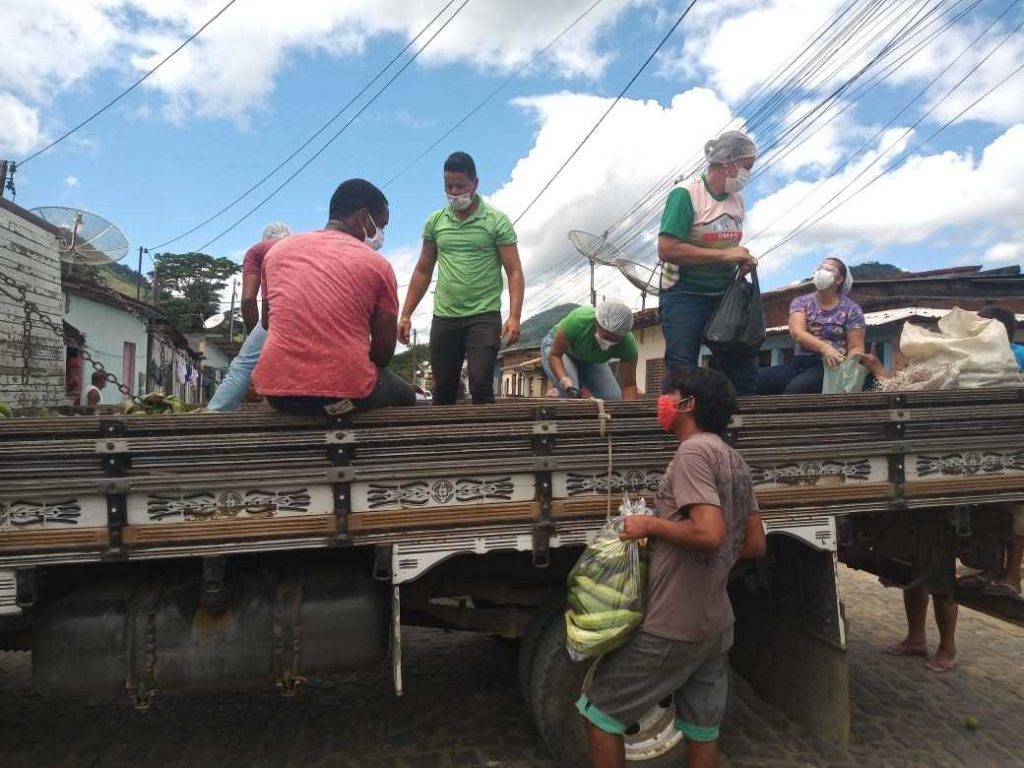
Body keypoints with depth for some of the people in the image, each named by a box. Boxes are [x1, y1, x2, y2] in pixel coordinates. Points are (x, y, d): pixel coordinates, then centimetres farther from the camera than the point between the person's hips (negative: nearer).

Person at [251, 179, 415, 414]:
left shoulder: (278, 250, 11)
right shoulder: (377, 264, -1)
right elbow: (384, 353, 1)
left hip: (277, 390, 4)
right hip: (346, 392, -4)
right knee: (406, 397, 27)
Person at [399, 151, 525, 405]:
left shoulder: (497, 221, -2)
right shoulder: (435, 221, 9)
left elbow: (514, 272, -5)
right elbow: (423, 271, 15)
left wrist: (514, 317, -18)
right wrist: (406, 315, 10)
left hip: (484, 317, -3)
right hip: (443, 318, 4)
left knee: (480, 386, -12)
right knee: (443, 391, 7)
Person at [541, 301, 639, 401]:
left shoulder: (628, 344, -33)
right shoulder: (577, 320, -40)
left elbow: (629, 385, -25)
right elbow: (554, 354, -29)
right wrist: (564, 380, -46)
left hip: (590, 360, 4)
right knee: (569, 393, -31)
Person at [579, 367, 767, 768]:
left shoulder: (694, 452, -17)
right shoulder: (735, 461, 10)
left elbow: (709, 533, -28)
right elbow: (755, 545, 12)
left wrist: (650, 524, -15)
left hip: (671, 627, -9)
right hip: (716, 624, 9)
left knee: (598, 709, 7)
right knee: (702, 730, 19)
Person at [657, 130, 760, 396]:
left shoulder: (737, 199, 8)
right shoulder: (686, 195, -12)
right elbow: (667, 250, -22)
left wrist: (742, 260, 0)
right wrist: (724, 255, -20)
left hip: (724, 295, 7)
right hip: (685, 296, -6)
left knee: (745, 372, 7)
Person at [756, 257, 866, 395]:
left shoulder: (851, 309, 6)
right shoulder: (801, 302, 11)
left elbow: (856, 348, 4)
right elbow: (797, 333, -7)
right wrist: (824, 348, -26)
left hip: (831, 366, -3)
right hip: (800, 363, 3)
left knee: (796, 387, -37)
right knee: (756, 379, -25)